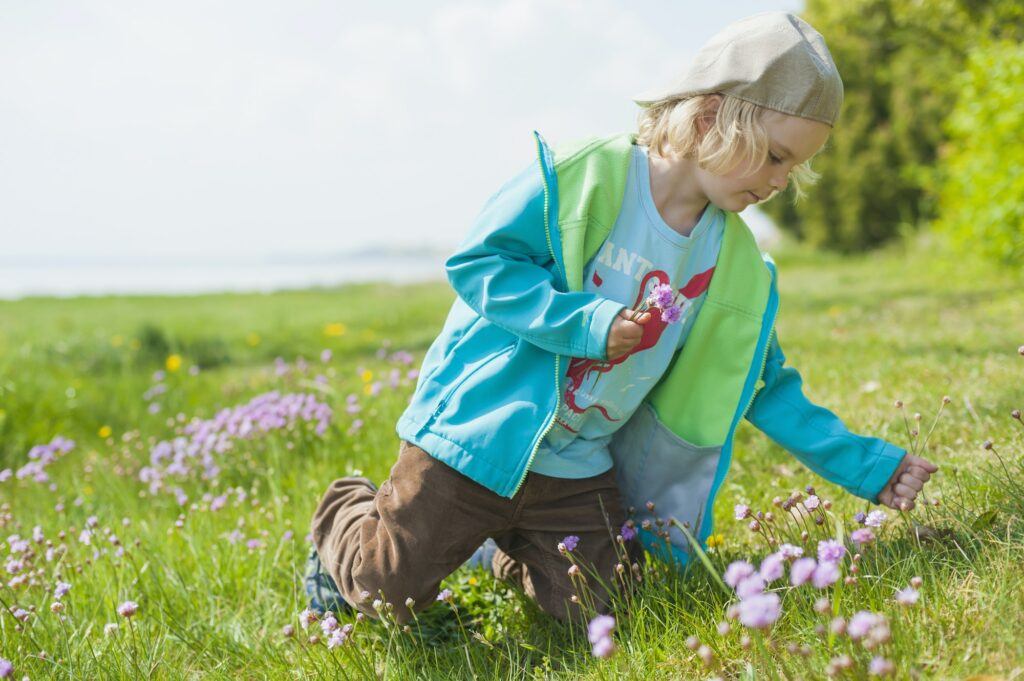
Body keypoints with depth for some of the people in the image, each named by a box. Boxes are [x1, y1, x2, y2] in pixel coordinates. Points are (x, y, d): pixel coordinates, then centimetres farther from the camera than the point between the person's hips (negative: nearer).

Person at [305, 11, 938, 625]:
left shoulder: (739, 266, 0)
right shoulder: (583, 177, -16)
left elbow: (767, 386, 7)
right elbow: (477, 261, -16)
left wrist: (866, 465, 2)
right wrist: (587, 323, -26)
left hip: (581, 469, 5)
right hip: (480, 433, -5)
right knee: (393, 587, -3)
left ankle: (508, 548, 29)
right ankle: (345, 520, 30)